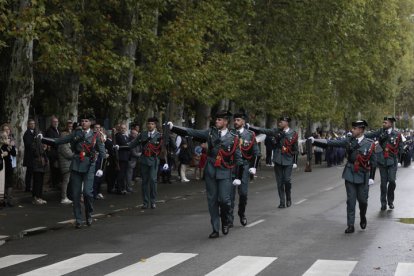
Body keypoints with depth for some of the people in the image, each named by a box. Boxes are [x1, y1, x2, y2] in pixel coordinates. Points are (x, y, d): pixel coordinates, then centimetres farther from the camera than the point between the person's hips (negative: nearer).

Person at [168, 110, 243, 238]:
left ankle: (225, 221, 19)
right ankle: (215, 229, 13)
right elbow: (192, 132, -1)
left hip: (225, 172, -2)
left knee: (224, 199, -10)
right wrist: (173, 127, -11)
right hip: (211, 171, 2)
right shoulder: (210, 132, 4)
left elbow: (238, 158, 2)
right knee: (212, 201, 5)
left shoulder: (233, 137, 0)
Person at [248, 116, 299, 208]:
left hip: (288, 160, -2)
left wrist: (295, 162, 5)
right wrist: (250, 127, -10)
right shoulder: (276, 132, 4)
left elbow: (295, 149, 6)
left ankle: (288, 199, 16)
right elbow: (264, 131, -2)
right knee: (280, 182, 3)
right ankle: (282, 202, 10)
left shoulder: (293, 134, 1)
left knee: (287, 180, -8)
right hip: (278, 160, 2)